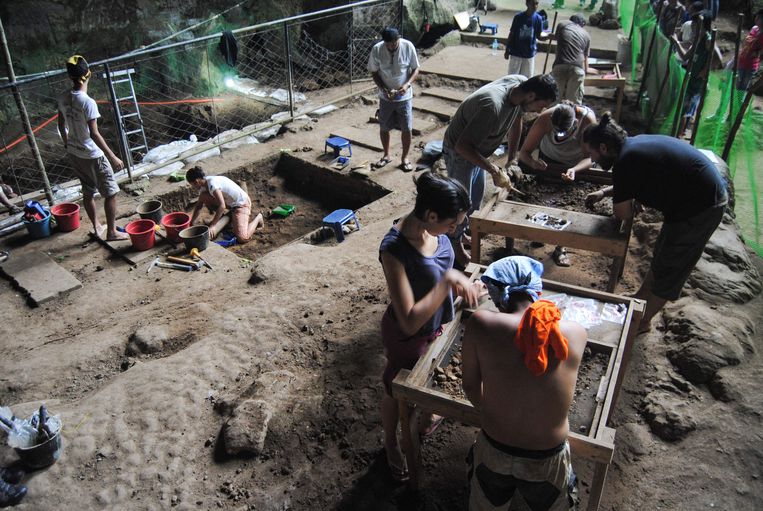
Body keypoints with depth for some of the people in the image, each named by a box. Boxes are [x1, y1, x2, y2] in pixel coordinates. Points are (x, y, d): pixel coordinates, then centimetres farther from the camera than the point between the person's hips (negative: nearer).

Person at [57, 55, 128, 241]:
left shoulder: (63, 98, 0)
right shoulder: (88, 102, -24)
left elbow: (61, 125, 11)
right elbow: (94, 133, -26)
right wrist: (112, 157, -23)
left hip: (74, 154, 8)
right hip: (92, 155, -8)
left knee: (88, 191, 20)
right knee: (111, 192, 5)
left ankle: (97, 227, 32)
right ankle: (111, 232, 10)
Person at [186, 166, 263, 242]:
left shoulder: (212, 184, -28)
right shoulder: (204, 184, 1)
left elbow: (222, 206, -35)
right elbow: (199, 206, 12)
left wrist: (212, 226, -33)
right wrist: (191, 223, 9)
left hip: (241, 203, -9)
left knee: (242, 238, -23)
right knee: (203, 197, -5)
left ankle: (258, 217, 2)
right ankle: (220, 216, 14)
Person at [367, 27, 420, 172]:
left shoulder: (408, 47, -15)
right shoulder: (376, 50, -14)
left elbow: (415, 69, -5)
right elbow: (374, 72, -3)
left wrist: (407, 84, -23)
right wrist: (383, 89, -18)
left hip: (404, 97, -1)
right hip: (385, 97, 1)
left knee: (406, 129, 4)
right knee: (384, 128, 11)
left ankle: (404, 158, 23)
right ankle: (386, 155, 33)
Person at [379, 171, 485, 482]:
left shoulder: (432, 229, -15)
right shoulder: (394, 249, -37)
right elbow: (409, 322, -38)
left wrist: (463, 285, -12)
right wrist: (448, 281, -39)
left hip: (437, 324, 7)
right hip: (407, 337, -6)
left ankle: (429, 417, 63)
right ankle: (390, 443, 50)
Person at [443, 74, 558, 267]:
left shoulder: (520, 84, -14)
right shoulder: (493, 107, -39)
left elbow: (516, 120, 5)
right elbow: (462, 146, -36)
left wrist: (512, 157, 4)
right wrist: (493, 170, -31)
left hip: (477, 149, 8)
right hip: (459, 151, -8)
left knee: (477, 195, 20)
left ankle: (464, 231, 41)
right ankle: (455, 242, 26)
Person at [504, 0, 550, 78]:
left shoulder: (538, 18, -4)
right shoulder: (519, 17, -9)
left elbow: (539, 35, 1)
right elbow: (511, 34, -3)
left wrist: (548, 36, -20)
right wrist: (507, 50, -1)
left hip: (529, 54, 2)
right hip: (516, 53, -2)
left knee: (527, 78, 10)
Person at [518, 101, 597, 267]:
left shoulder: (587, 119, -37)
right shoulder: (545, 119, -34)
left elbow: (589, 158, -35)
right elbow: (524, 152, -30)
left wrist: (574, 170, -56)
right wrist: (532, 162, -53)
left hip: (577, 164, -1)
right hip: (549, 160, 1)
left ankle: (560, 247, 6)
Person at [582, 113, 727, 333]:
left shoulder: (625, 162, -24)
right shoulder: (634, 144, 4)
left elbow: (623, 214, -15)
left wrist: (617, 198, 5)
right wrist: (604, 192, 14)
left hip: (700, 209, -9)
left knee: (668, 268, 6)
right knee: (662, 257, 23)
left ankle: (642, 322, 22)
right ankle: (640, 298, 41)